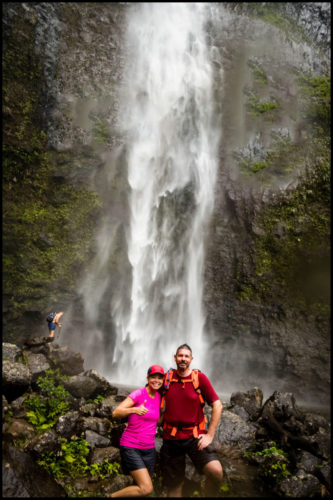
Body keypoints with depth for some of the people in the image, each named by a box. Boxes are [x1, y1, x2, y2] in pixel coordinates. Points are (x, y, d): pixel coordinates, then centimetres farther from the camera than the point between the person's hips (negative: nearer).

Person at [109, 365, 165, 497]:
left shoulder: (158, 397, 8)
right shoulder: (139, 394, -12)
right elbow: (116, 413, -21)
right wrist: (134, 409, -37)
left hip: (149, 449, 7)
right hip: (131, 447, -7)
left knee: (139, 488, 8)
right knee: (146, 488, -17)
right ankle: (111, 496, 2)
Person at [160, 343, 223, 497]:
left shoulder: (199, 377, -5)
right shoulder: (167, 378, 2)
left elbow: (217, 406, -5)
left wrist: (210, 435, -8)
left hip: (195, 436, -2)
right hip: (171, 438, 2)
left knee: (216, 472, -23)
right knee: (174, 487, 9)